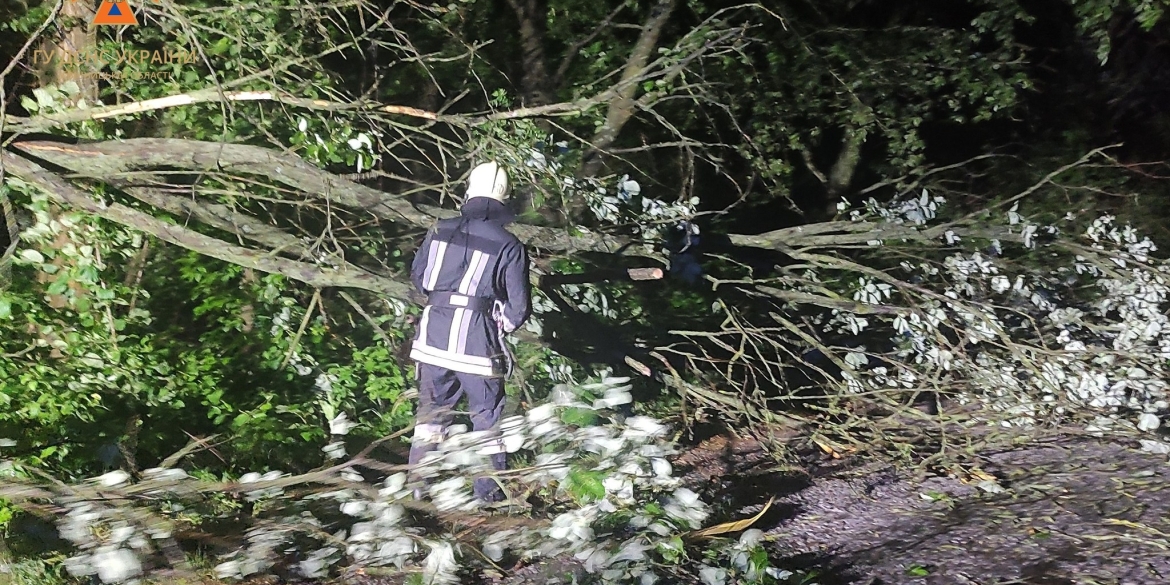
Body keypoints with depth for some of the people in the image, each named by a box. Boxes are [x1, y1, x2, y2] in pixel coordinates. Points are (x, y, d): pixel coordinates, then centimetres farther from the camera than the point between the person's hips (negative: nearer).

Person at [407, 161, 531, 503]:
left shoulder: (440, 231, 1)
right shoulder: (509, 246, -9)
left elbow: (418, 278, 13)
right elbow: (519, 307, -7)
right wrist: (502, 325, 12)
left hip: (433, 338, 4)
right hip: (478, 344, -3)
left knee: (431, 410, 17)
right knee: (488, 416, 12)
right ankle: (489, 490, 19)